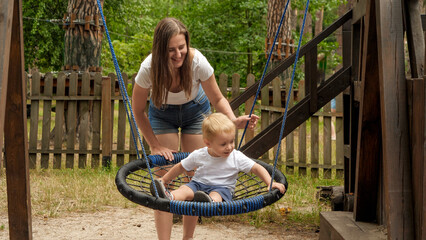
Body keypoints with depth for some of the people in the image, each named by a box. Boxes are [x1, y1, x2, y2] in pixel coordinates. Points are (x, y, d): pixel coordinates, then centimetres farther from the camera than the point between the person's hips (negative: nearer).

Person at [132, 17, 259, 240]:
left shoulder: (197, 62, -33)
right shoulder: (148, 69, -33)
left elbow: (217, 99, -17)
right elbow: (138, 111, -16)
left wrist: (234, 120, -35)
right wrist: (155, 145, -17)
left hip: (195, 111, 1)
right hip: (163, 115, 0)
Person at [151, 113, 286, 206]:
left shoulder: (237, 158, -4)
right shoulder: (198, 155, 0)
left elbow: (257, 168, -2)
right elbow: (181, 167, 13)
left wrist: (270, 183, -16)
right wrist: (164, 180, 17)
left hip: (222, 187, -2)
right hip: (199, 184, 2)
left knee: (215, 195, -38)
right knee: (185, 190, -30)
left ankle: (211, 202, -73)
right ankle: (169, 197, -61)